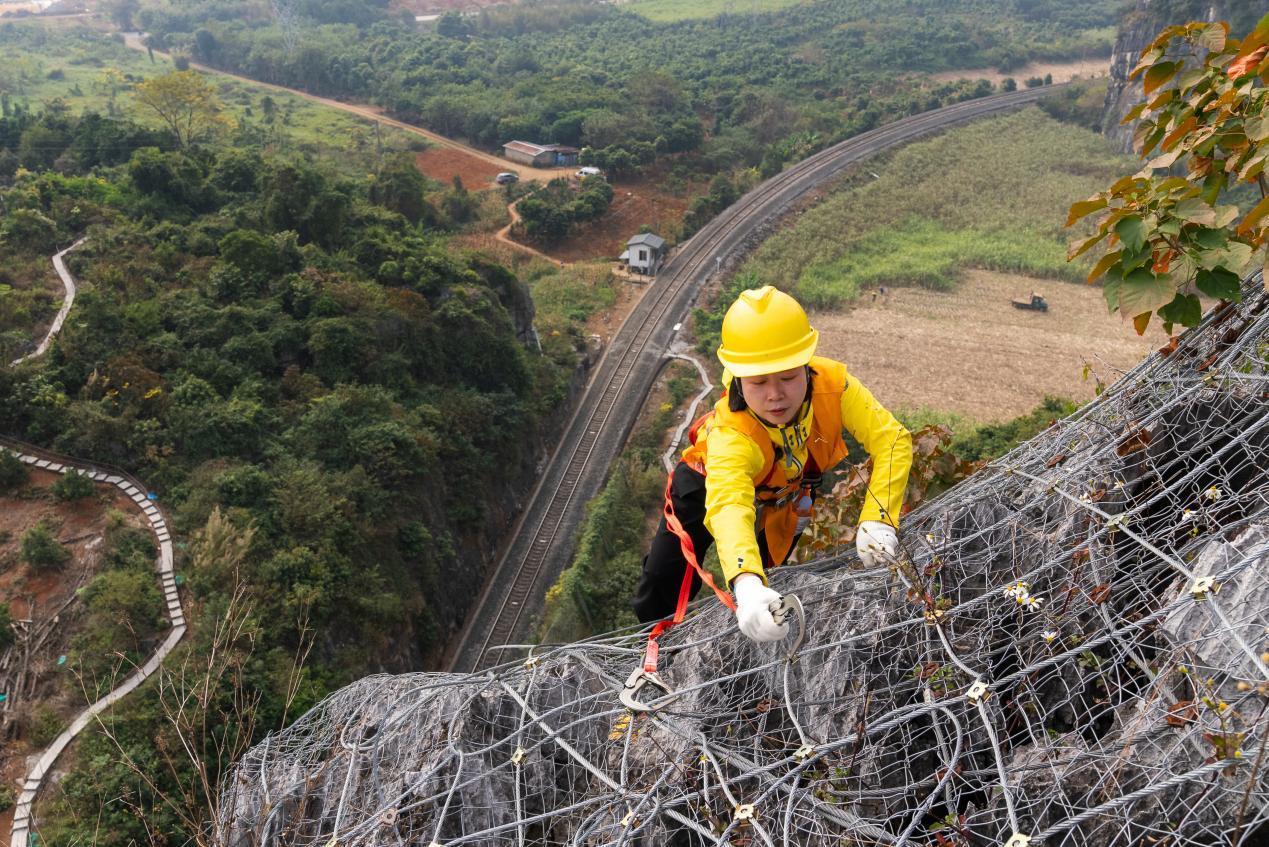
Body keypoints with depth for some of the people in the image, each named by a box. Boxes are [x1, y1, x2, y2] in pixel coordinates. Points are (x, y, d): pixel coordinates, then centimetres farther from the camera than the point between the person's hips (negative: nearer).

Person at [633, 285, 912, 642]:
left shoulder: (831, 382, -36)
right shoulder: (729, 434, -46)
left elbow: (891, 439, -35)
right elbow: (728, 505, -61)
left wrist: (877, 519, -49)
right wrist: (746, 583, -80)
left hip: (794, 486, 3)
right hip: (716, 481, -3)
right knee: (660, 593, -5)